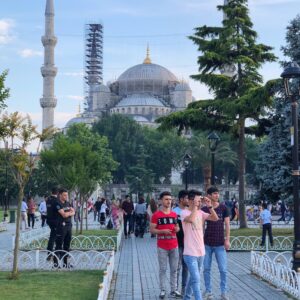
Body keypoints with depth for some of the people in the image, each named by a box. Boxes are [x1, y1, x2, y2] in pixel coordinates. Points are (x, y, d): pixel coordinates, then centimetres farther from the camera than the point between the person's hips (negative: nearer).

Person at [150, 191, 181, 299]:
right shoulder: (156, 215, -6)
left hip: (174, 246, 4)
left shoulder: (174, 214, 8)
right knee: (163, 269, 2)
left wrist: (177, 229, -5)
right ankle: (163, 290, 10)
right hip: (162, 247, -4)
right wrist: (162, 231, -20)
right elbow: (151, 230, -5)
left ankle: (174, 290, 16)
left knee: (174, 269, 8)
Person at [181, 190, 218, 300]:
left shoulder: (200, 213, 7)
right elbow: (191, 219, -33)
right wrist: (195, 206, -23)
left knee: (193, 277, 20)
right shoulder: (184, 212, -11)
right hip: (190, 253, -7)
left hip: (201, 252, 7)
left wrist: (209, 206, -11)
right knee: (196, 280, -12)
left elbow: (215, 218, 0)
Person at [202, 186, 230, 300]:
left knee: (223, 269, 0)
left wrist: (227, 240, -6)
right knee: (206, 269, 6)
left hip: (220, 244, 0)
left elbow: (227, 225, 1)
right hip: (207, 244, 1)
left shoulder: (223, 208, 0)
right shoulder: (204, 209, 1)